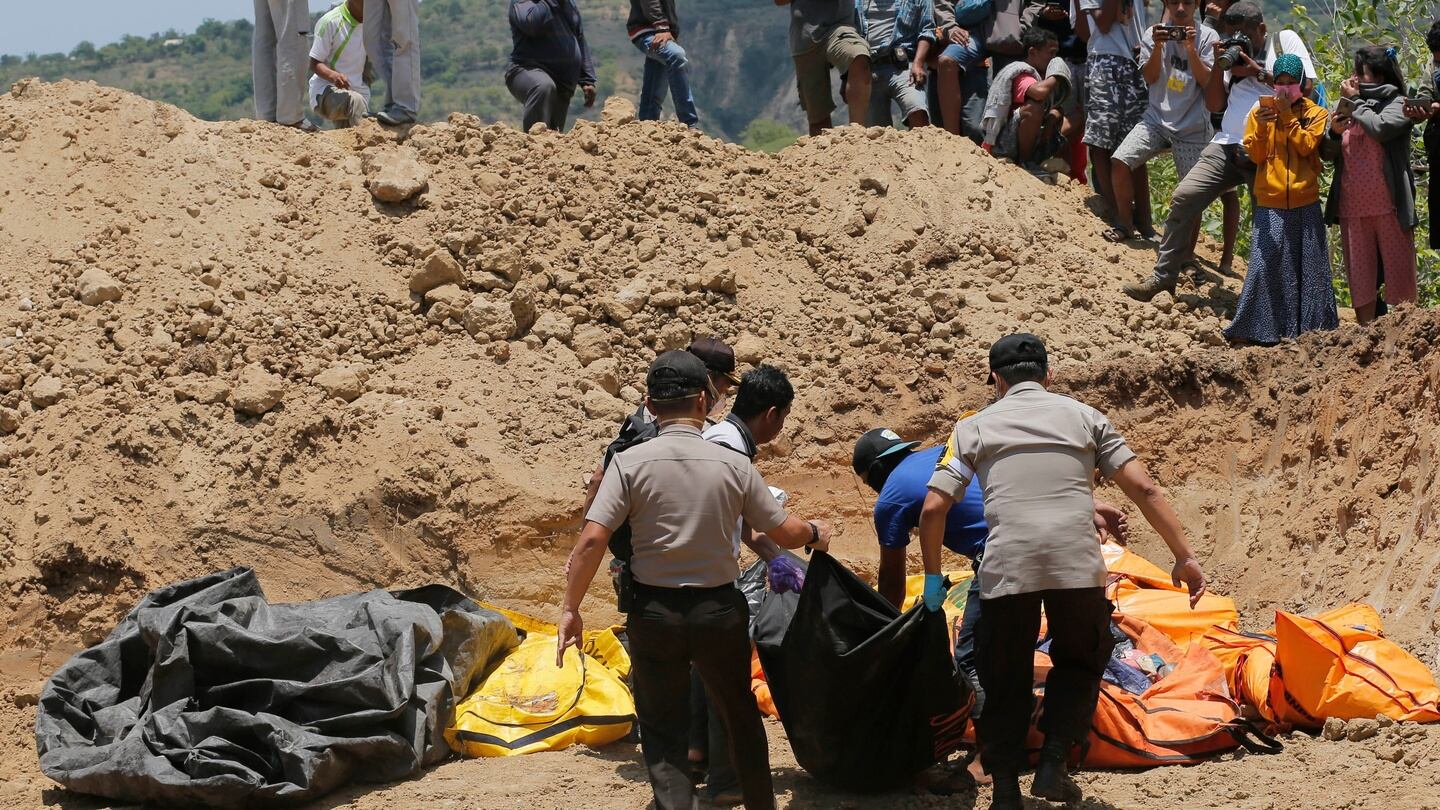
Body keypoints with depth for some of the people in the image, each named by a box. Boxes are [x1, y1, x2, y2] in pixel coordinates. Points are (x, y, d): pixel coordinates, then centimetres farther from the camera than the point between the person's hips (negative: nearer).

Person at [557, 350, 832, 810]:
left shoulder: (630, 462, -10)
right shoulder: (732, 465, -6)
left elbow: (593, 540, -16)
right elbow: (784, 533, 3)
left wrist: (571, 609, -7)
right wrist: (816, 534, 25)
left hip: (654, 612, -1)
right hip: (719, 608, 1)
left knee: (662, 728, 10)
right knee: (739, 715, 22)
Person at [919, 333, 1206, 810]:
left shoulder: (975, 427, 16)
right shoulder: (1083, 417, 18)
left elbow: (933, 509, 8)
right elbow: (1143, 489, 8)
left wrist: (933, 578, 20)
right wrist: (1184, 557, 10)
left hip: (1006, 569, 0)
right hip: (1076, 563, 0)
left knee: (1004, 680, 15)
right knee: (1080, 662, 22)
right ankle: (1052, 766, 9)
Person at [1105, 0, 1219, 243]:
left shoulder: (1208, 37, -3)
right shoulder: (1154, 33, 3)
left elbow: (1208, 82, -9)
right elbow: (1149, 77, -2)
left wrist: (1191, 49, -20)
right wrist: (1158, 46, -17)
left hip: (1192, 129, -2)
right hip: (1157, 117, 2)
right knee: (1120, 163, -17)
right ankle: (1125, 223, 2)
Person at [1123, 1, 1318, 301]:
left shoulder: (1285, 41, 5)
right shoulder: (1233, 53, 19)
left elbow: (1306, 84, -8)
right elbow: (1214, 105, 15)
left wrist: (1257, 71, -9)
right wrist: (1219, 65, 2)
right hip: (1227, 145, 4)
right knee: (1184, 197, -8)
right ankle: (1163, 277, -1)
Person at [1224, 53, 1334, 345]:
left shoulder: (1315, 113, 6)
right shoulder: (1261, 111, 8)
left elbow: (1307, 146, -9)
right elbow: (1255, 154, 1)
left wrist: (1288, 116, -13)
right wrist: (1261, 127, -15)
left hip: (1305, 203, 0)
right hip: (1270, 203, 0)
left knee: (1308, 266, 4)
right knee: (1264, 264, -6)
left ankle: (1311, 326, 12)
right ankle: (1253, 329, -2)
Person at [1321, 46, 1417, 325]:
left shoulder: (1397, 105, 0)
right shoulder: (1349, 108, 16)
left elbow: (1381, 128, -22)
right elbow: (1328, 155, 14)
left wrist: (1356, 101, -8)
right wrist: (1334, 132, -6)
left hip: (1388, 206, -6)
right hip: (1352, 207, 6)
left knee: (1399, 273, -4)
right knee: (1359, 276, 7)